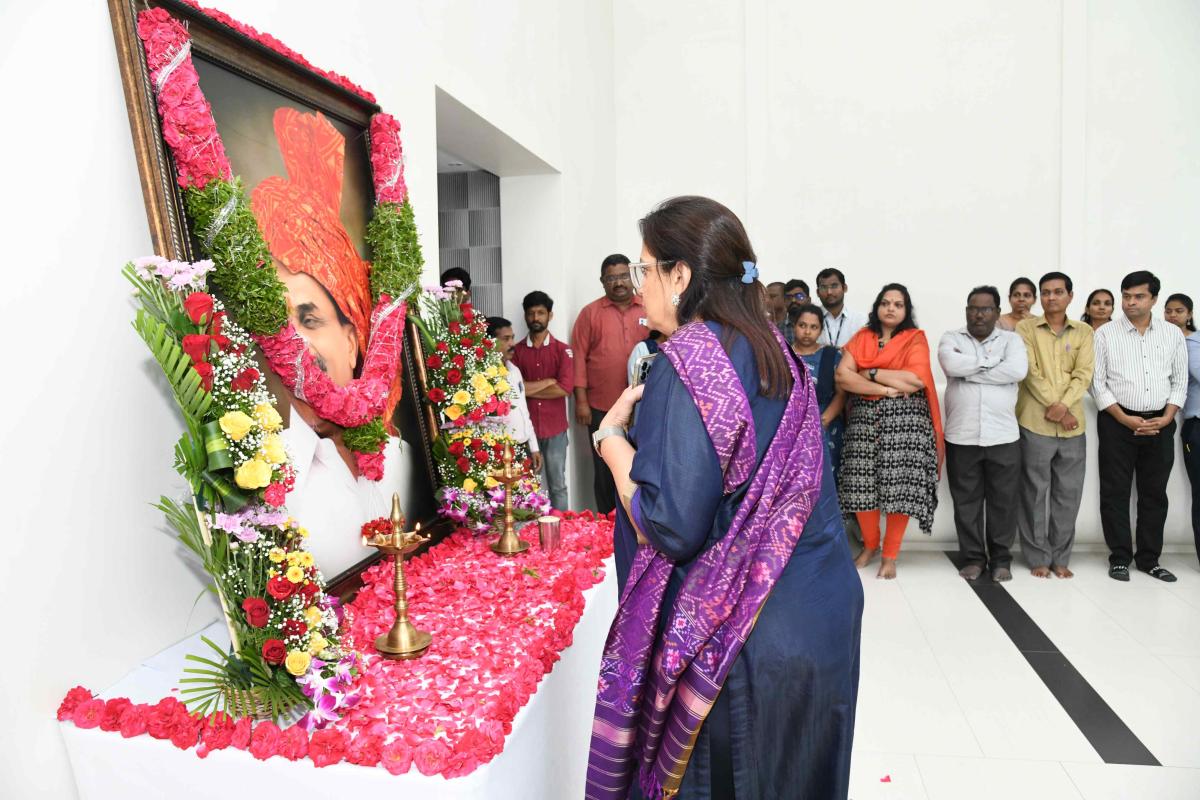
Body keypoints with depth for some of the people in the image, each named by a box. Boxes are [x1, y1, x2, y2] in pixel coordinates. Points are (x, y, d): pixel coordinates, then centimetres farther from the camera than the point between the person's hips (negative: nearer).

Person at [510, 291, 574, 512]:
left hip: (555, 429, 0)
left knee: (558, 485, 8)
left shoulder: (562, 350, 3)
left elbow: (565, 388, -10)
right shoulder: (516, 351, 6)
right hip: (526, 428, 0)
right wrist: (548, 382, -9)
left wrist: (528, 389, -7)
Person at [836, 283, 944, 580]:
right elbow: (842, 376, -5)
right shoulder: (861, 337, 10)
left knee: (899, 487, -4)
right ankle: (870, 545, 23)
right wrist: (886, 389, -13)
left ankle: (890, 554, 12)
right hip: (864, 417, 2)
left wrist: (871, 373, -7)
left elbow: (917, 379, -12)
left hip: (904, 418, -2)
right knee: (862, 484, 1)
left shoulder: (915, 338, 4)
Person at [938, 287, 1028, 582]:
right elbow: (951, 364, -16)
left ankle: (1001, 558, 21)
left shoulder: (1011, 339, 7)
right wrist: (991, 361, -7)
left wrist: (969, 371, -11)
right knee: (966, 501, 7)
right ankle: (973, 557, 19)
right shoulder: (952, 338, 6)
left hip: (1003, 437, 0)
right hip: (961, 436, 0)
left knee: (1003, 501, 8)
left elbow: (1018, 370, -14)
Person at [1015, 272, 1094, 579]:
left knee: (1068, 494, 7)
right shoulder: (1026, 328, 2)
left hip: (1073, 424, 3)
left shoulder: (1084, 332, 10)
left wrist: (1063, 406, -16)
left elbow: (1083, 375, -1)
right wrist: (1055, 409, -14)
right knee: (1035, 493, 3)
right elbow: (1030, 373, -7)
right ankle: (1038, 557, 14)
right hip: (1035, 423, -3)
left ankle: (1061, 557, 20)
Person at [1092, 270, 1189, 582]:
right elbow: (1097, 382, -4)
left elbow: (1180, 381, 8)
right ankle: (1119, 558, 10)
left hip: (1160, 425, 3)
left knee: (1154, 493, 9)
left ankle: (1149, 559, 19)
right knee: (1115, 493, 1)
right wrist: (1125, 419, -11)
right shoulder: (1105, 334, -1)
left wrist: (1166, 418, -5)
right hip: (1118, 424, -3)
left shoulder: (1173, 334, 7)